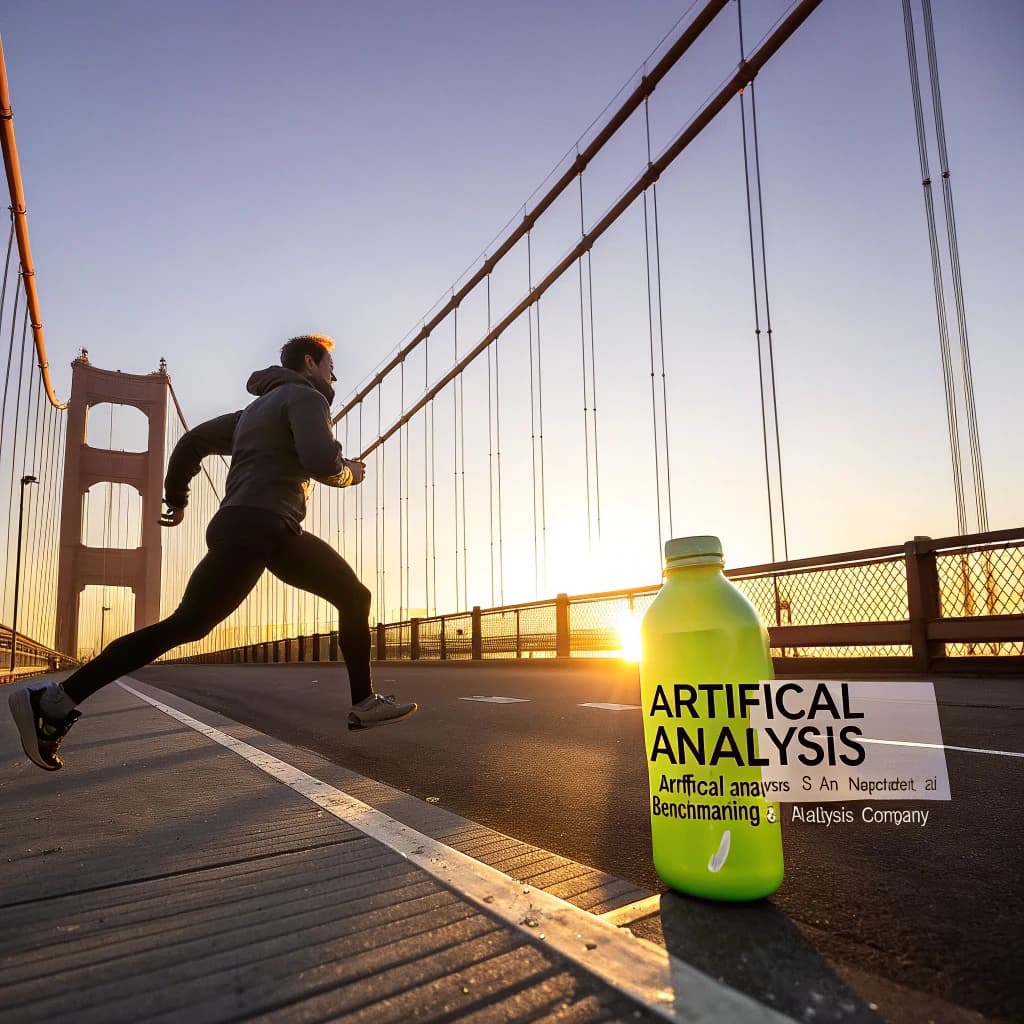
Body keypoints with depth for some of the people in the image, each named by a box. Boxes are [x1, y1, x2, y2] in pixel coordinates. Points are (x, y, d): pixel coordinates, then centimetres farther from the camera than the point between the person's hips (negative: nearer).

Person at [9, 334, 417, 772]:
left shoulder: (256, 408, 29)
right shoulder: (306, 396, 0)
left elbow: (194, 440, 27)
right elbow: (322, 463, -16)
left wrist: (175, 498, 33)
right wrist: (349, 472, 5)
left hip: (276, 532, 10)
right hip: (257, 528, -10)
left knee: (353, 595, 10)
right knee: (184, 626, -14)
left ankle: (363, 703, 9)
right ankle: (53, 702, -10)